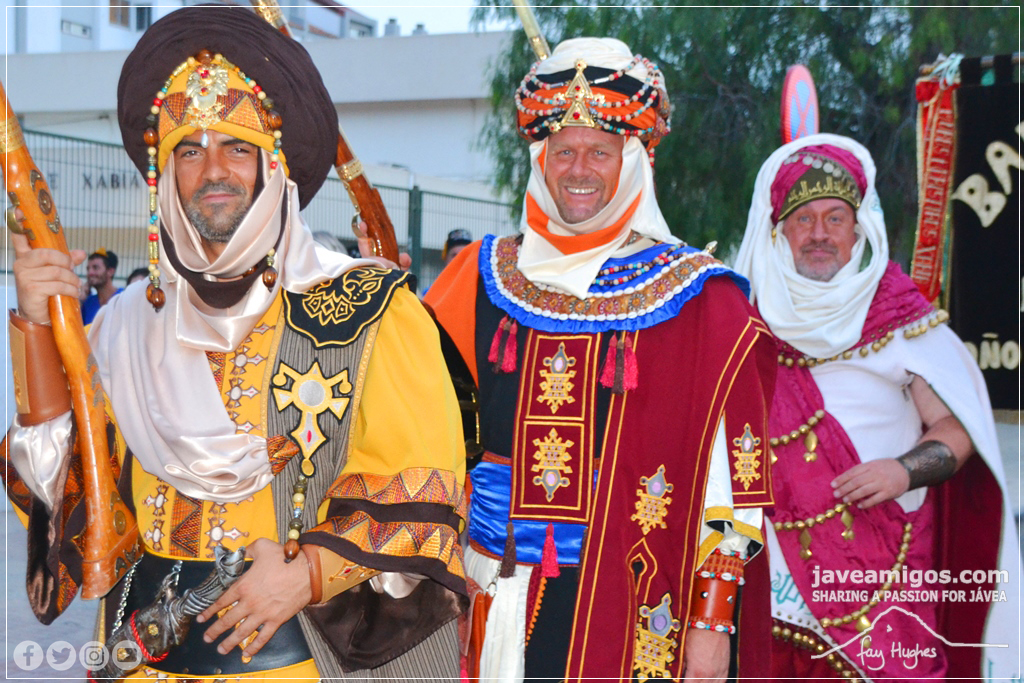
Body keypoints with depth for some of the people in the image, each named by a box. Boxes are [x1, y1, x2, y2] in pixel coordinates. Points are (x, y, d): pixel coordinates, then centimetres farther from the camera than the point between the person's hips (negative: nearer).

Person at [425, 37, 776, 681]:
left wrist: (713, 618, -8)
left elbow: (730, 473, -6)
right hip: (494, 598, 3)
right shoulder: (486, 277, 7)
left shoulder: (701, 300, -3)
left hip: (627, 599, -3)